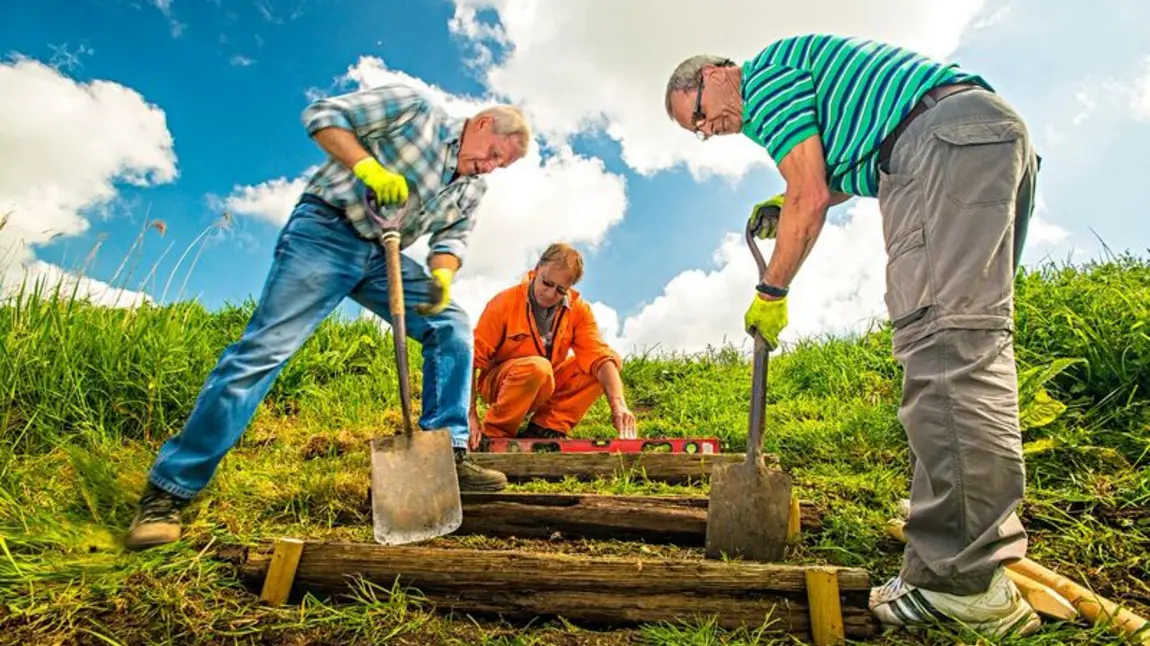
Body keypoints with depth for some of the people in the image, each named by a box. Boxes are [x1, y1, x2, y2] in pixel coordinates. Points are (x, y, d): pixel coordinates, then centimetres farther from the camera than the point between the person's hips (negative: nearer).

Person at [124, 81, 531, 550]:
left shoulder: (474, 189, 13)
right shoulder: (414, 107, -4)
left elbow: (453, 236, 6)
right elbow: (324, 114, -6)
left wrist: (442, 274, -16)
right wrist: (367, 165, -22)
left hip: (381, 255, 7)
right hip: (324, 232, -6)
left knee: (452, 327, -6)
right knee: (265, 348, -13)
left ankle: (447, 457, -1)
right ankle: (169, 490, -2)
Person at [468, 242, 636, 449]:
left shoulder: (579, 309, -7)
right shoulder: (504, 303, -17)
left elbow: (599, 355, -19)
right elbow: (472, 359, -17)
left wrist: (618, 403, -35)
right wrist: (471, 416, -25)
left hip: (549, 387, 5)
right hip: (499, 385, -4)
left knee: (612, 361, -13)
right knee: (538, 367, -38)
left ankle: (546, 428, -11)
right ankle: (494, 433, -15)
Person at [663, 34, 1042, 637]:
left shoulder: (764, 73, 0)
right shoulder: (796, 65, 30)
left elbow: (810, 199, -8)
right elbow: (847, 172, 40)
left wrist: (770, 293, 0)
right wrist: (786, 202, 31)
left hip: (947, 138, -11)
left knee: (942, 336, -19)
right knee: (970, 338, 7)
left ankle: (959, 581, -19)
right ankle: (982, 536, 14)